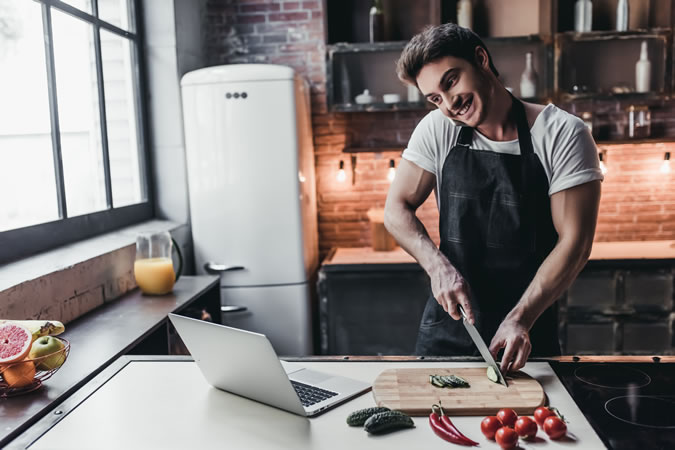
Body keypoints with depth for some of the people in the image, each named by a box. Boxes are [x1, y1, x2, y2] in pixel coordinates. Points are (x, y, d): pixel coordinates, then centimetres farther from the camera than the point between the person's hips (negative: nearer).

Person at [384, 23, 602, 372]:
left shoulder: (563, 134, -11)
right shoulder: (437, 131, -4)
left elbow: (574, 243, -13)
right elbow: (396, 209, -1)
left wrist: (521, 319, -21)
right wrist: (438, 266, -17)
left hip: (529, 334, -2)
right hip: (447, 327, 2)